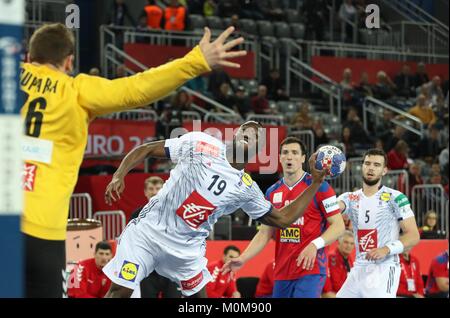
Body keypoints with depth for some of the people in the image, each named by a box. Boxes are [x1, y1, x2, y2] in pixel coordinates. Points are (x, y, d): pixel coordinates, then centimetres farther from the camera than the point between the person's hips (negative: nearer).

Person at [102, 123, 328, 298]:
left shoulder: (246, 189, 4)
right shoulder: (200, 143, -6)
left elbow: (282, 219, 9)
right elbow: (146, 150, -2)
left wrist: (315, 182, 5)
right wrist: (118, 176, -17)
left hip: (187, 248, 4)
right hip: (149, 230, -4)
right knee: (120, 291, -9)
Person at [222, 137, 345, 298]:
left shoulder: (319, 186, -5)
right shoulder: (272, 192, 12)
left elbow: (338, 225, -7)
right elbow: (265, 233, 16)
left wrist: (315, 245, -23)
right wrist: (242, 259, 3)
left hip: (310, 270, -6)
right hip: (281, 273, 6)